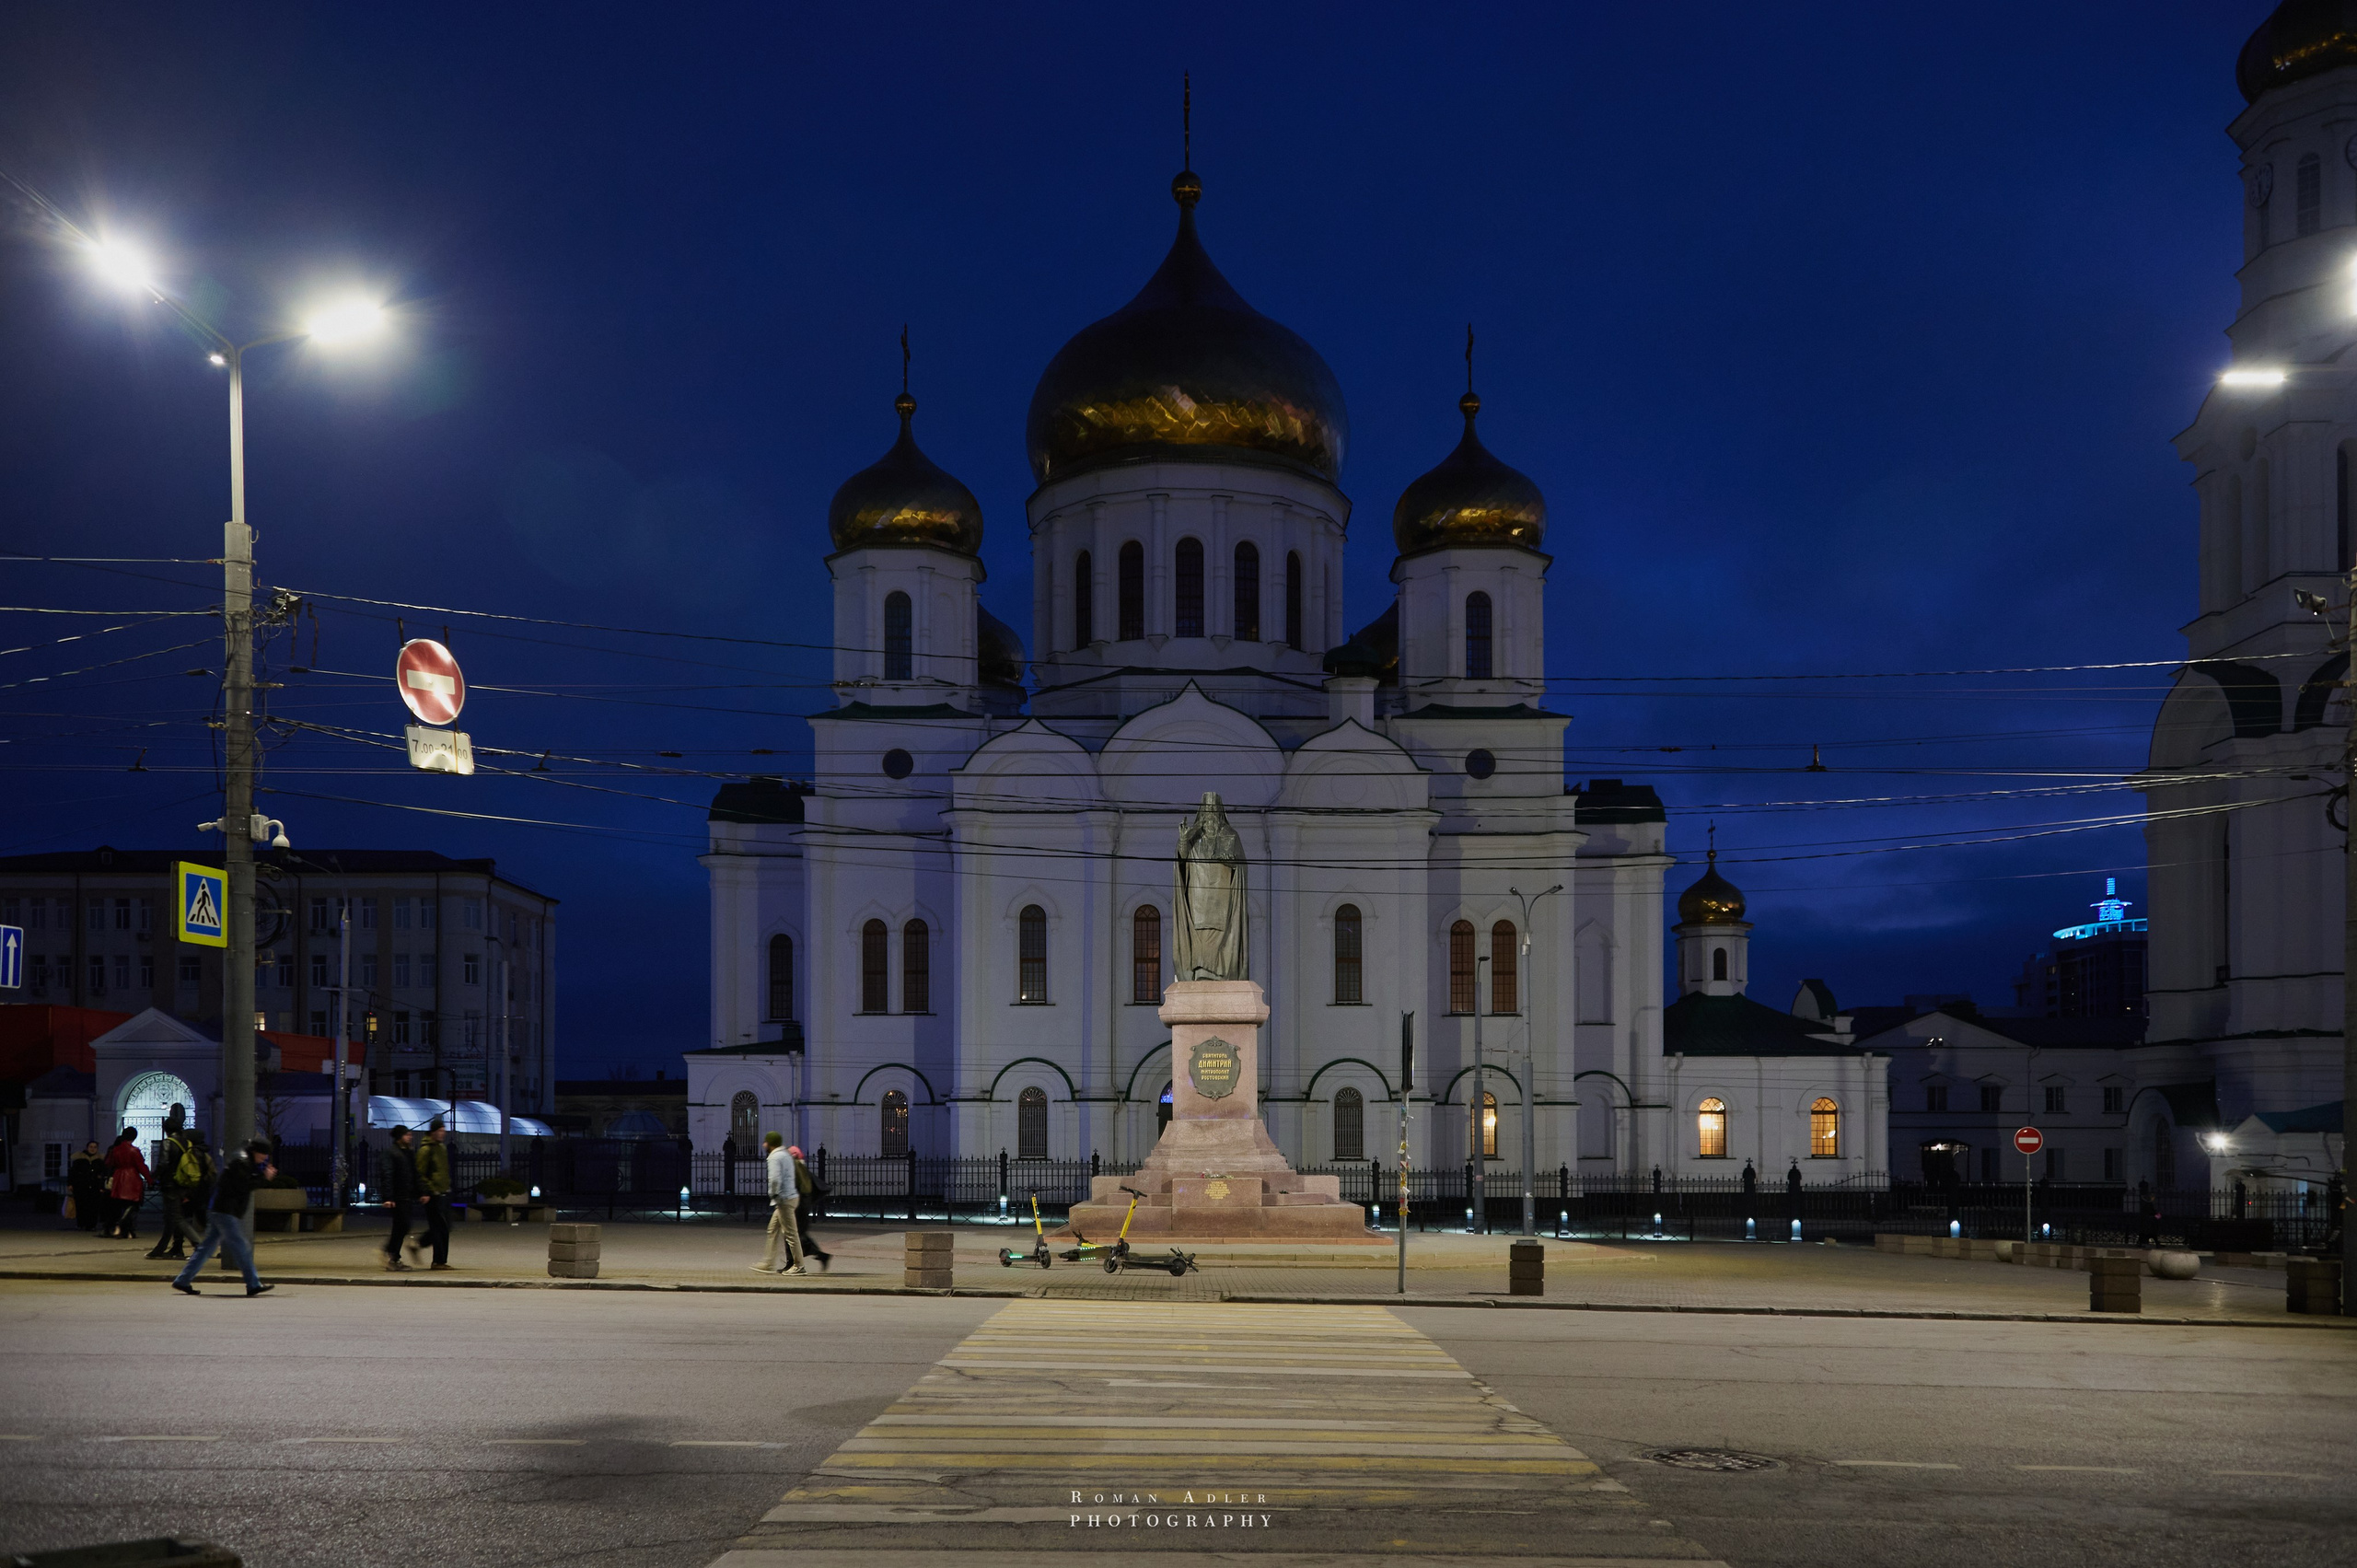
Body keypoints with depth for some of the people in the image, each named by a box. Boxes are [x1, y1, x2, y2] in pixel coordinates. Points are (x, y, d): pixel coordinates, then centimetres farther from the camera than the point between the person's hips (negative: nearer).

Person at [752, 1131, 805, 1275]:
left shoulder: (775, 1157, -12)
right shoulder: (787, 1155, 18)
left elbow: (775, 1179, -22)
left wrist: (774, 1197, -14)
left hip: (784, 1199, -10)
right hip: (791, 1196, 10)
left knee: (791, 1233, -6)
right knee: (773, 1230, 15)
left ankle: (799, 1266, -5)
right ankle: (768, 1264, 18)